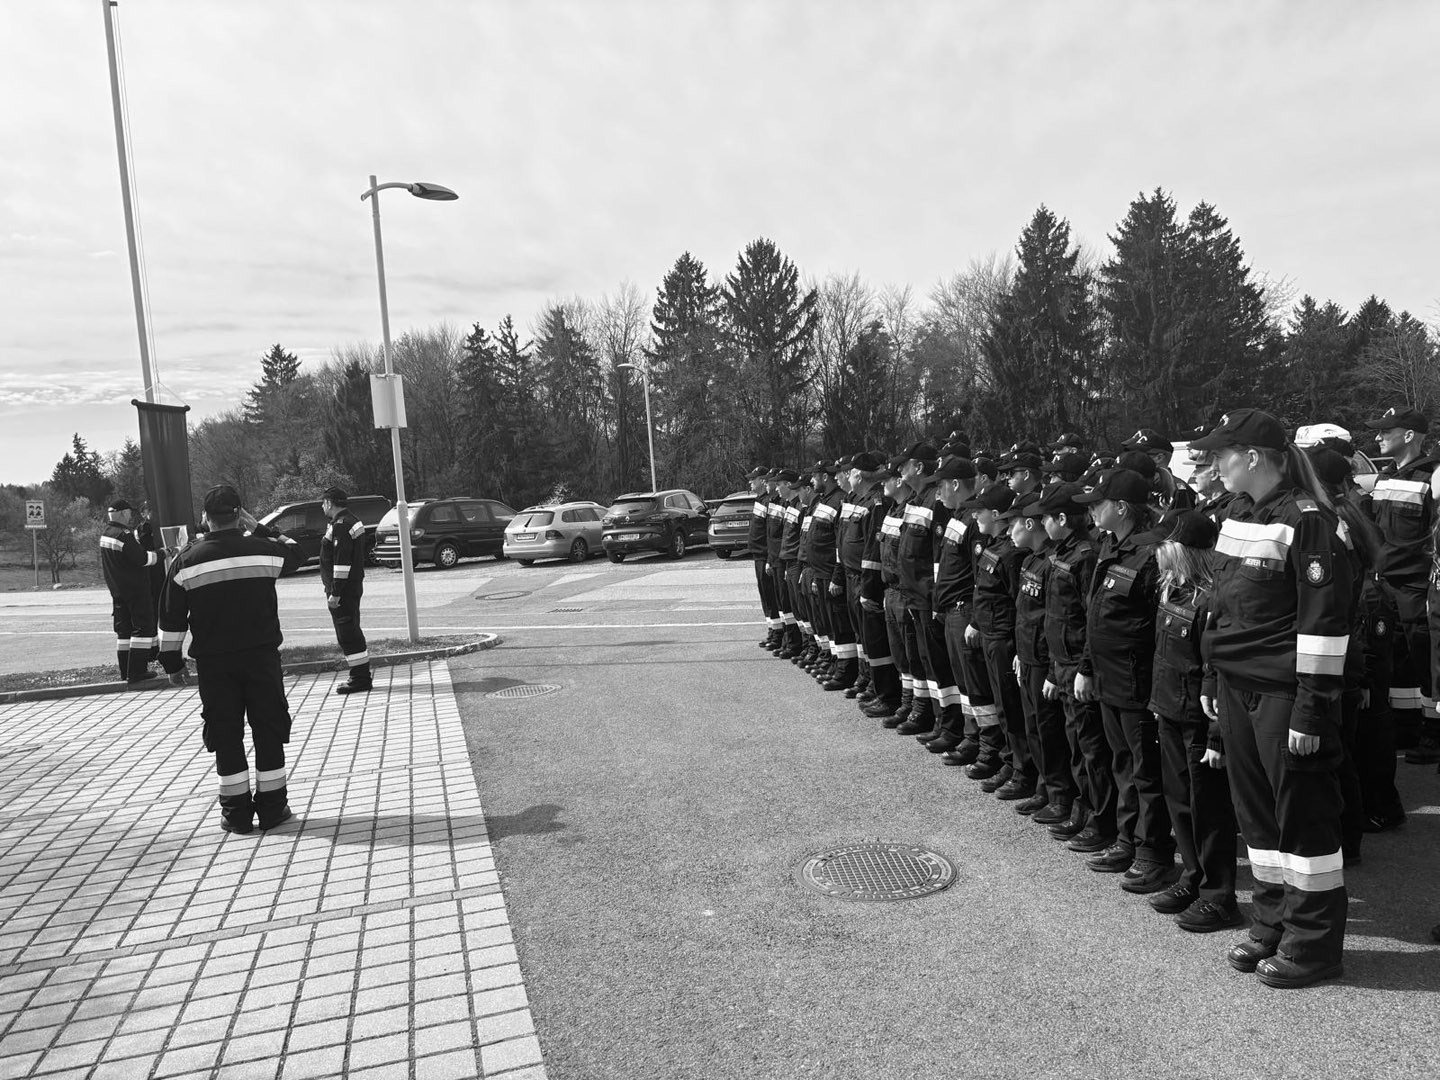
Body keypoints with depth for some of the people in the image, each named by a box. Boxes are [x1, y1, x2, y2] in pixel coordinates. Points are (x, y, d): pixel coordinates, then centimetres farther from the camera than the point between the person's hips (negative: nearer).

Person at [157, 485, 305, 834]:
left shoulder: (186, 560, -3)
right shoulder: (262, 549, -5)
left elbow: (172, 618, 2)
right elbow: (295, 551, 19)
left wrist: (172, 661, 12)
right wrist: (258, 528, 18)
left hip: (213, 662, 0)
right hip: (261, 655, 0)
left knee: (225, 735, 9)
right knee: (269, 729, 9)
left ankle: (236, 811, 13)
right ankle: (272, 806, 13)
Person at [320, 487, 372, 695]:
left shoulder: (341, 526, -17)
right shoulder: (353, 522, 15)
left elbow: (342, 562, -23)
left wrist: (335, 593, -22)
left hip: (343, 590, -10)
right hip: (353, 588, 10)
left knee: (347, 634, -5)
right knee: (352, 633, 16)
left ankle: (360, 679, -1)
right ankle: (361, 676, 23)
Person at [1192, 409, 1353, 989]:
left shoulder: (1307, 520, -15)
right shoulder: (1236, 517, 10)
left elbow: (1325, 620, -17)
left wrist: (1313, 707, -18)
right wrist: (1211, 678, 15)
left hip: (1286, 691, -8)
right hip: (1237, 688, 8)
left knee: (1304, 814, 5)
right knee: (1256, 810, 15)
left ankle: (1314, 943, 20)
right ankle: (1273, 924, 30)